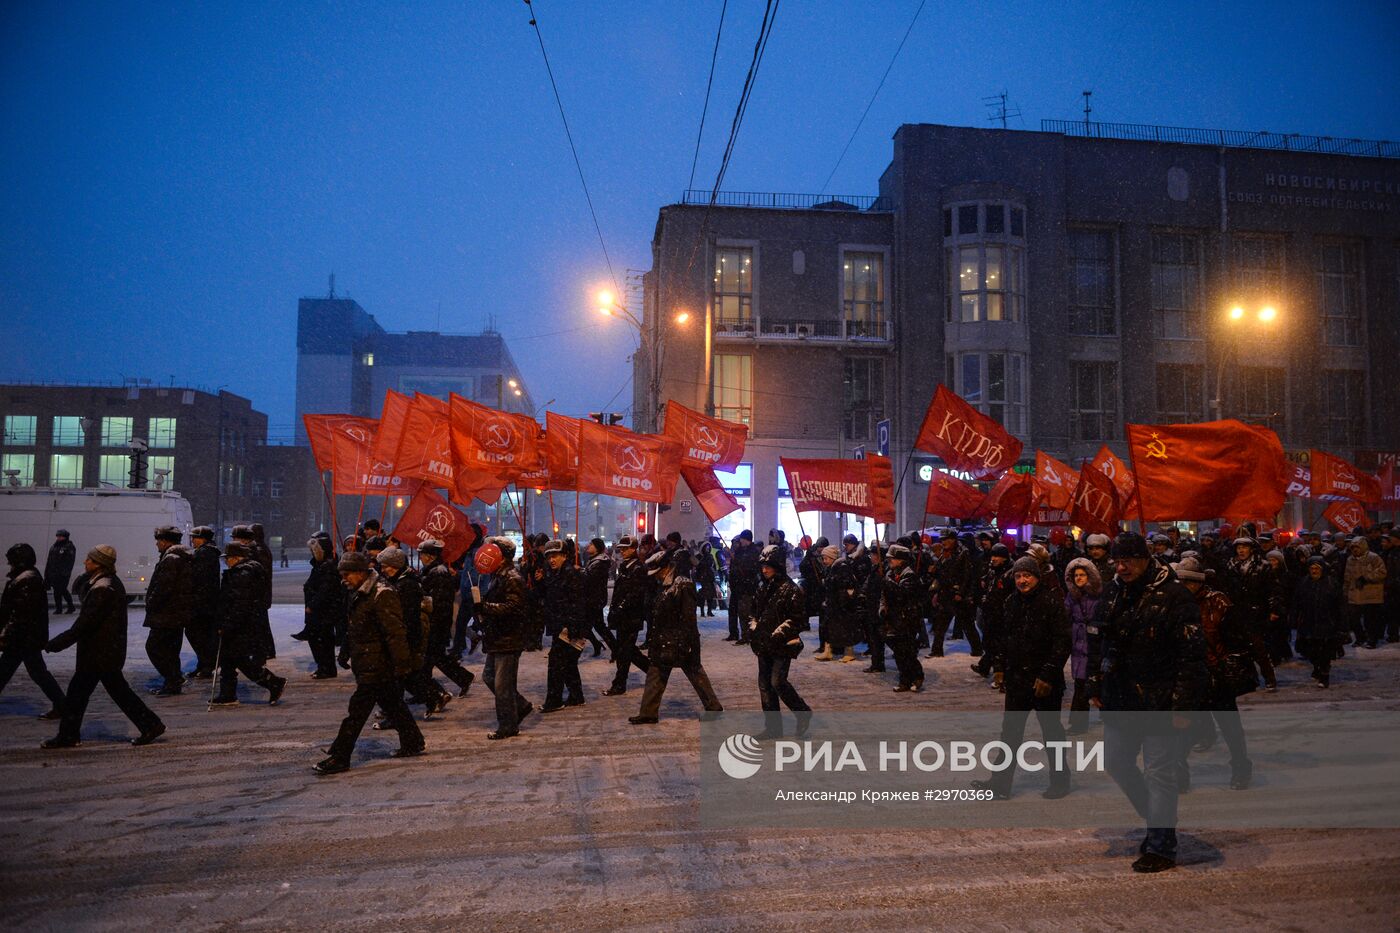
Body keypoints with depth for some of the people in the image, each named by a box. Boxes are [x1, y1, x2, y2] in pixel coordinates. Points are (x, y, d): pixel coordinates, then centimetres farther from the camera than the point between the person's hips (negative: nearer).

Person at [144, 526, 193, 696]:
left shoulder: (170, 559, -17)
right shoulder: (185, 558, 16)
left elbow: (163, 587, -22)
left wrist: (150, 605, -10)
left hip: (168, 613, -10)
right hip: (180, 613, 10)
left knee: (153, 646, -5)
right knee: (170, 649, 15)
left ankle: (174, 679, -7)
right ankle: (173, 683, 19)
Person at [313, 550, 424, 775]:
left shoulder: (382, 594, -20)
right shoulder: (360, 594, 11)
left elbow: (395, 633, -23)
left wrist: (401, 666, -23)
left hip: (375, 666, -10)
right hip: (366, 664, 10)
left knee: (357, 710, -5)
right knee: (392, 704, 17)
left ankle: (339, 758, 1)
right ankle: (412, 744, 28)